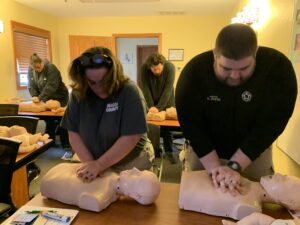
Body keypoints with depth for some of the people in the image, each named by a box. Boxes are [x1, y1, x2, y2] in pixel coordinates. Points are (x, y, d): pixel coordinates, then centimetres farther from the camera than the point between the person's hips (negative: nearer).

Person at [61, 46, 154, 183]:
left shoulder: (130, 92, -22)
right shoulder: (79, 94, -9)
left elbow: (131, 137, -25)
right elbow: (73, 132, -6)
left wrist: (99, 165, -25)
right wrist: (89, 163, -17)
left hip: (131, 164, -3)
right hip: (96, 165, 3)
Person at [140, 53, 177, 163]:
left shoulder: (170, 67, -24)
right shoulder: (144, 68, -20)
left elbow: (168, 89, -26)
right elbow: (145, 88, -18)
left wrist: (159, 107, -30)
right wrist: (151, 106, -25)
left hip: (166, 101, -1)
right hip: (151, 102, 1)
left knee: (166, 127, 1)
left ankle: (169, 152, 13)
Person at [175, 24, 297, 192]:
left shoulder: (278, 67, -21)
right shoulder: (194, 71, -23)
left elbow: (271, 123, -22)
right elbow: (191, 123, -22)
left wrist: (234, 166, -27)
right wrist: (214, 167, -26)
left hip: (254, 153, 1)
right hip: (204, 152, 0)